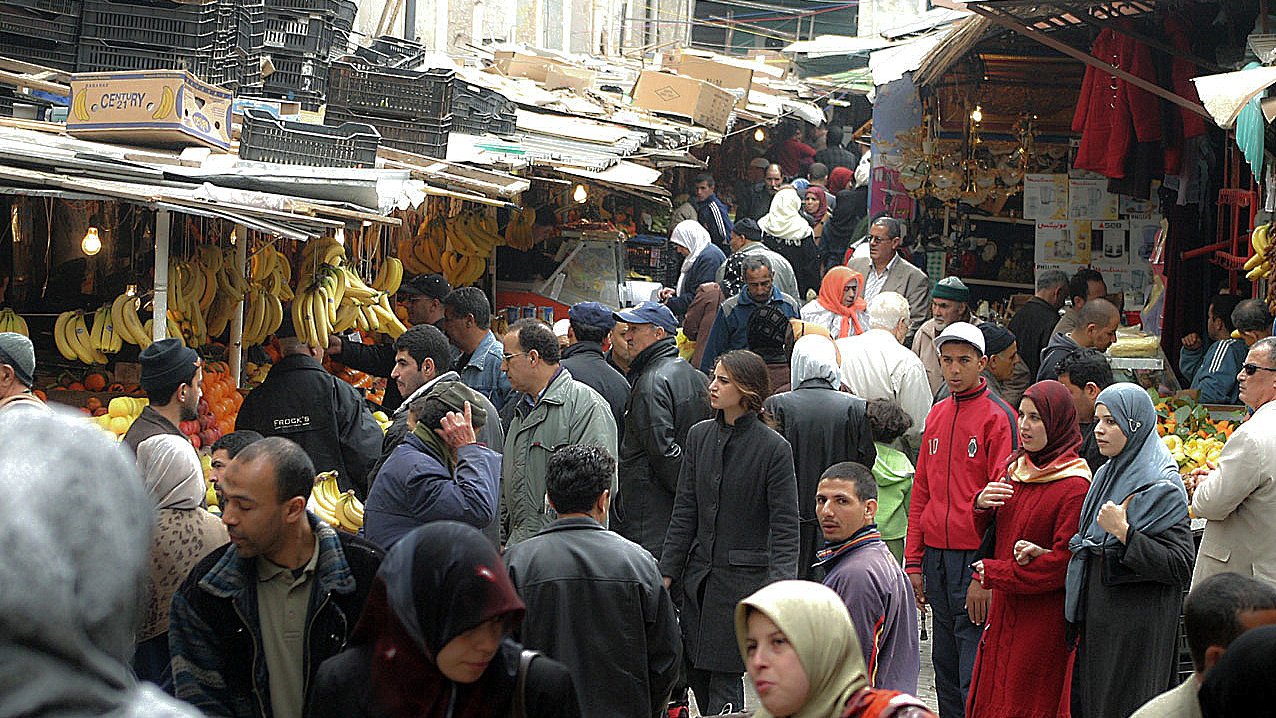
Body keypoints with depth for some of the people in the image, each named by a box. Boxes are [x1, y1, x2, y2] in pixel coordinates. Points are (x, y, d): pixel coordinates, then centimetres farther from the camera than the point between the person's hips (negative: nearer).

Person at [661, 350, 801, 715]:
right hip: (699, 572, 6)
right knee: (695, 674, 7)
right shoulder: (699, 435, 8)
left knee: (723, 677, -6)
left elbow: (784, 528, -9)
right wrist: (667, 572, 7)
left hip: (744, 575, -6)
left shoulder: (773, 447, -8)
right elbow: (684, 513, 11)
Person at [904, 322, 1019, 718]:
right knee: (945, 668, 12)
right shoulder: (937, 415, 14)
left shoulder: (998, 417, -7)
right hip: (936, 556, 7)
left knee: (974, 675, -7)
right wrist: (914, 562, 11)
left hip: (975, 557, -7)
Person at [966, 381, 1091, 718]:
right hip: (1004, 610, 7)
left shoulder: (1075, 486, -15)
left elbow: (1063, 562, -18)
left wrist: (996, 573, -12)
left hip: (1044, 619, -7)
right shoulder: (1013, 466, 10)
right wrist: (981, 504, -6)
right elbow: (984, 532, 17)